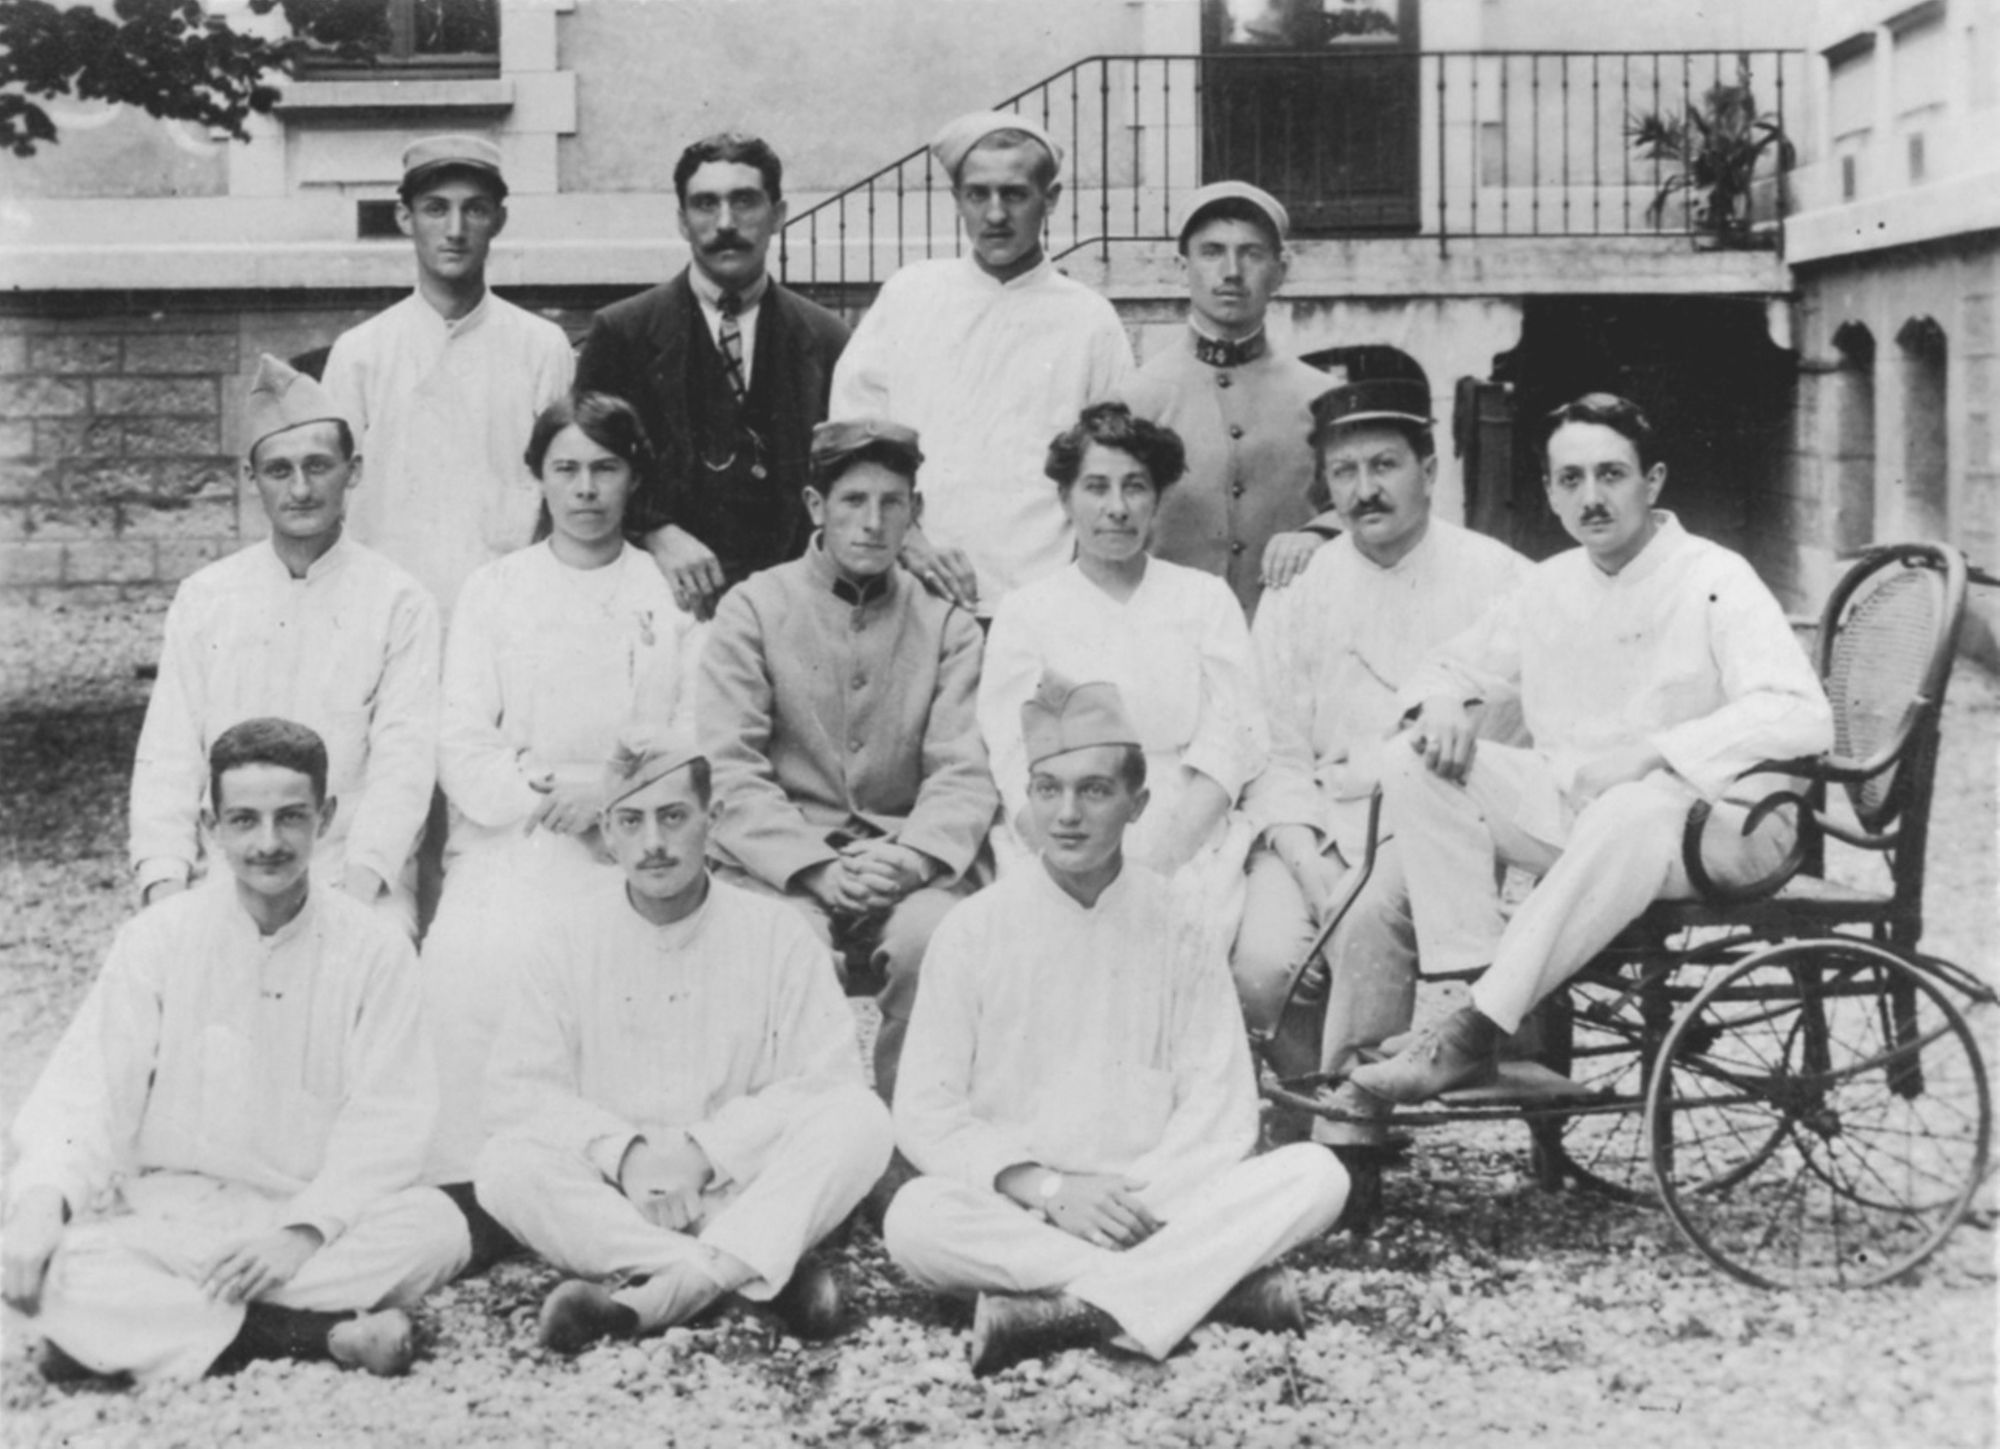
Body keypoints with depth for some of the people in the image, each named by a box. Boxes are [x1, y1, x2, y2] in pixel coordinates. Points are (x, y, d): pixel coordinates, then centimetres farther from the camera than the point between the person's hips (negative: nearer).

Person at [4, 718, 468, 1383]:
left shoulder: (375, 948, -1)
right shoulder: (158, 940, 1)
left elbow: (385, 1120, -6)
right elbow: (86, 1091, -3)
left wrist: (304, 1232, -22)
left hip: (319, 1223, 0)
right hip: (165, 1215, 1)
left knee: (436, 1228, -30)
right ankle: (324, 1334, -28)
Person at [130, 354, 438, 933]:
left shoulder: (399, 603, 2)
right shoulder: (203, 597, 10)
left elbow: (403, 761, -5)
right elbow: (168, 755, 8)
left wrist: (355, 888, -18)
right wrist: (164, 882, -6)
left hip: (353, 888, -1)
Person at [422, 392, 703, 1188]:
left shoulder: (672, 599, 15)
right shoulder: (492, 592, 17)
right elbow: (461, 745, 8)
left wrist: (609, 792, -12)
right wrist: (538, 793, -10)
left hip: (631, 847, 0)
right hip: (509, 844, 1)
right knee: (473, 958, -31)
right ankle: (470, 1181, -24)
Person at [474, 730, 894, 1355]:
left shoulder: (774, 932, 1)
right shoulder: (570, 936, 3)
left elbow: (831, 1083, -7)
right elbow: (517, 1090, -4)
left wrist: (704, 1151, -17)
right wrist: (623, 1153, -19)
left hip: (745, 1190, 0)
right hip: (610, 1198, 1)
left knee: (861, 1119, -25)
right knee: (506, 1167, -28)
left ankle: (652, 1294, -36)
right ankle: (755, 1273, -32)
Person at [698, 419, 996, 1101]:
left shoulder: (946, 623, 14)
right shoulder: (753, 609, 7)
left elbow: (964, 772, 3)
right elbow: (729, 773, -3)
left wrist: (911, 856, -17)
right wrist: (818, 868, -16)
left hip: (908, 863, 1)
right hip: (780, 862, -1)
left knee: (933, 937, -31)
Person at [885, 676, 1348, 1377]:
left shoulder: (1173, 924, 4)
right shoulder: (974, 929, 0)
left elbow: (1221, 1103, 1)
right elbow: (925, 1113, -4)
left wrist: (1136, 1195, -15)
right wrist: (1048, 1190, -16)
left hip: (1155, 1205, 1)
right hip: (1016, 1211, -1)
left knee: (1316, 1175, -21)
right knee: (915, 1220, -33)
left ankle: (1069, 1306, -30)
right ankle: (1216, 1277, -28)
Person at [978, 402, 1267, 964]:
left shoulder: (1205, 598, 15)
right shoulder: (1025, 613, 12)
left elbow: (1227, 750, 4)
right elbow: (1018, 772, 3)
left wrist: (1152, 865, -11)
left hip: (1190, 847, 0)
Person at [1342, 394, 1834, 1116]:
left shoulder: (1716, 581, -9)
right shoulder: (1551, 585, 9)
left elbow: (1801, 717, -22)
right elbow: (1453, 664, 21)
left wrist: (1651, 750, -30)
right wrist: (1443, 703, -5)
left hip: (1710, 820, -6)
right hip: (1568, 809, 6)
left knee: (1634, 811, -41)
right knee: (1414, 762, -12)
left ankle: (1476, 1031, -36)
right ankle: (1478, 983, -27)